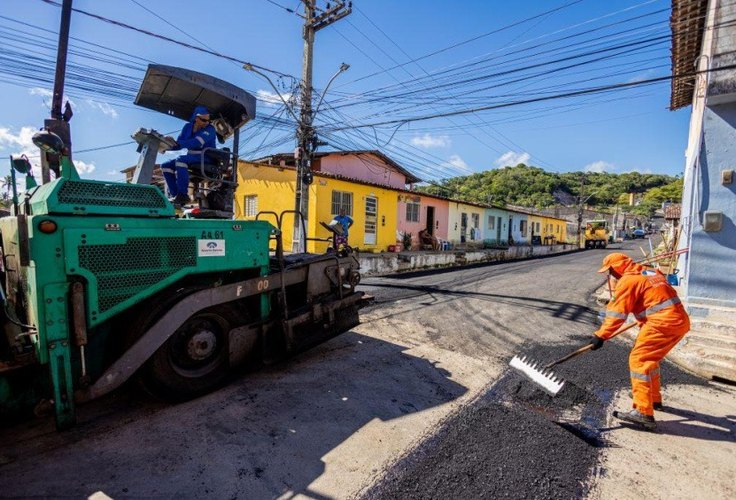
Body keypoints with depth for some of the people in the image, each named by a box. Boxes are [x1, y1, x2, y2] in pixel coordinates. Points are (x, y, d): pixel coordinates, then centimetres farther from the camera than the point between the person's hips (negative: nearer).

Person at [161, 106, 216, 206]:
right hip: (191, 158, 8)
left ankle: (183, 195, -32)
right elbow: (179, 144, 7)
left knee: (181, 160, -32)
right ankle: (175, 194, -10)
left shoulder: (210, 129, -9)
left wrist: (178, 143, -34)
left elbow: (197, 142, -26)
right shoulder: (188, 127, 11)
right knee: (165, 165, -2)